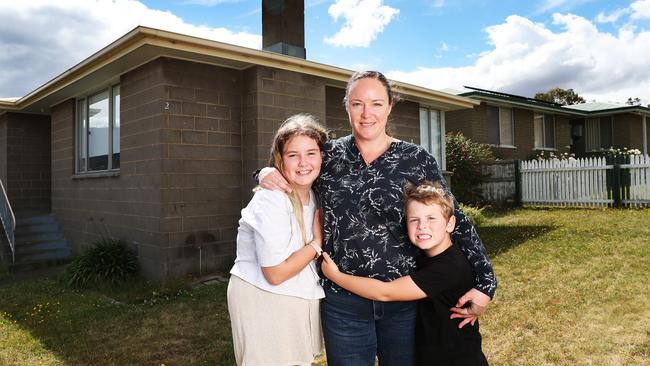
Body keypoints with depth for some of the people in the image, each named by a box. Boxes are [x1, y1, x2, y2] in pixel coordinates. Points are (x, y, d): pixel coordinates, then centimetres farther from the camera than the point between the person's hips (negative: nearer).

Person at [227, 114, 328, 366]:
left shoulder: (314, 194, 3)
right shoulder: (271, 200, -22)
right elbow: (276, 273, -21)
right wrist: (317, 242, -13)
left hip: (300, 297, 8)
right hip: (262, 300, -7)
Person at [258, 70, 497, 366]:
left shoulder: (418, 160, -4)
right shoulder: (327, 155, 0)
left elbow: (455, 221, -2)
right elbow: (289, 171, 15)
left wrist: (485, 284, -9)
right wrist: (267, 174, -8)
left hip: (405, 301, 0)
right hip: (343, 304, 1)